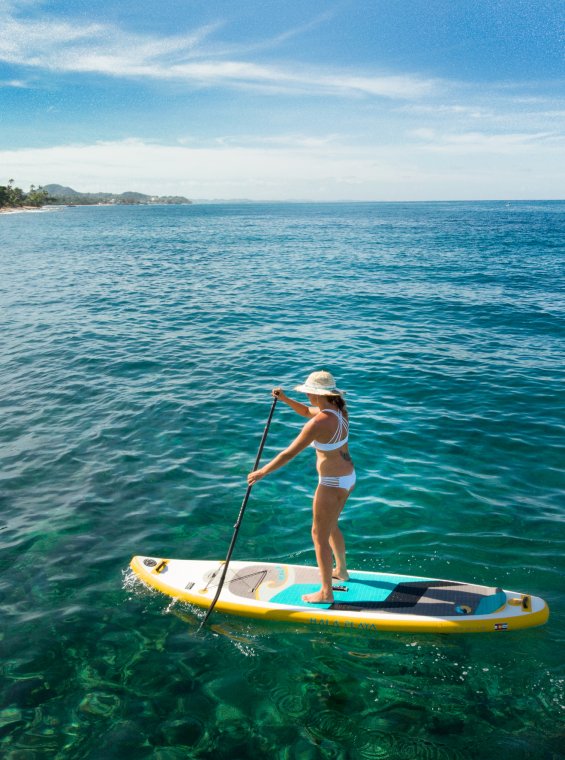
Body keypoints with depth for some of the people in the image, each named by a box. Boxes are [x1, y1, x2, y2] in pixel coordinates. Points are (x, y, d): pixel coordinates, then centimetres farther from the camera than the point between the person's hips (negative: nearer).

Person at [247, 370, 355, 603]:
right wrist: (285, 399, 4)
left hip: (332, 484, -9)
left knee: (319, 536, 6)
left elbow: (289, 454, -23)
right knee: (331, 527, 28)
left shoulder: (319, 423, -27)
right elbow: (306, 411, 19)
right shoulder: (339, 410, 0)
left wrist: (261, 472, -13)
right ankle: (341, 571, 47)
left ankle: (326, 593, 17)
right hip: (348, 477, 9)